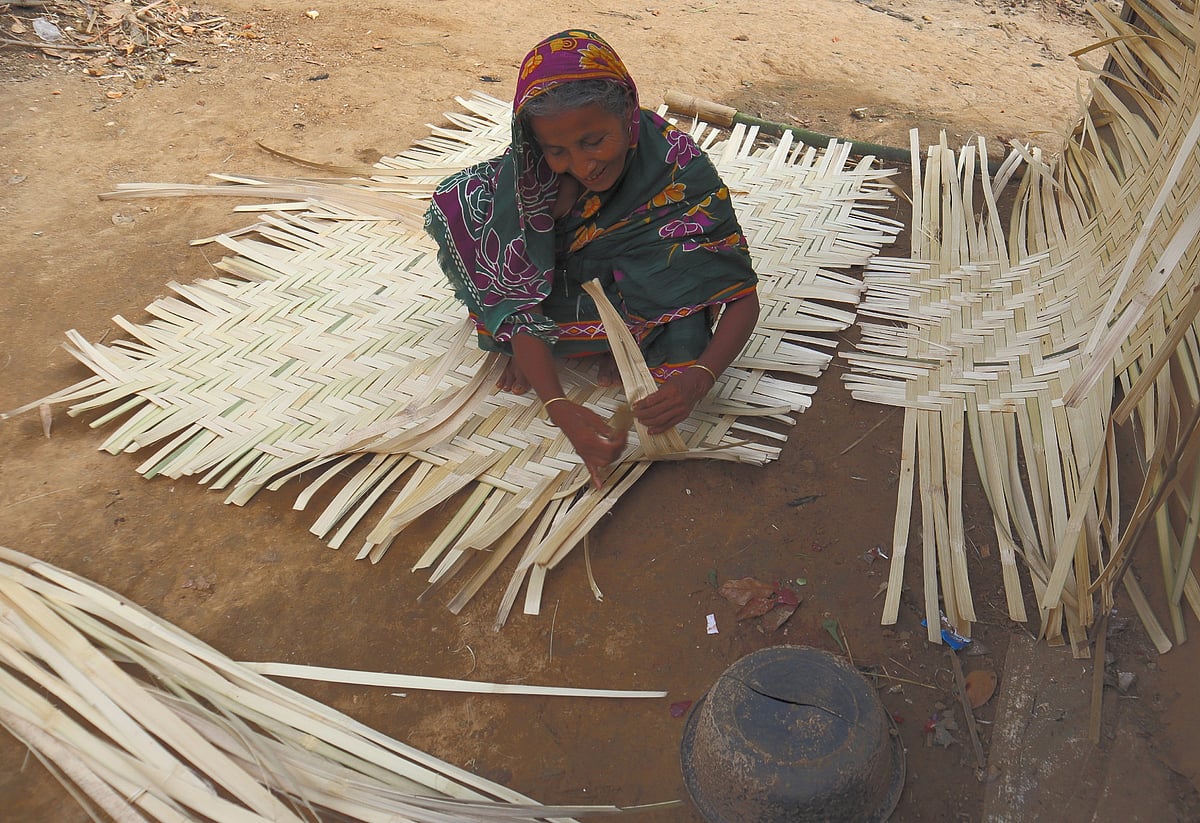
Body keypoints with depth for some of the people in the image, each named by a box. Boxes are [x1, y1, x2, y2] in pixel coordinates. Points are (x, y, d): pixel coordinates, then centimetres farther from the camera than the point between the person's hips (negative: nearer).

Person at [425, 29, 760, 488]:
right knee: (458, 204, -23)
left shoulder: (681, 170, -30)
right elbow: (518, 294, -30)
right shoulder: (527, 168, -26)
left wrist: (697, 380, -47)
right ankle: (529, 343, -9)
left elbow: (742, 295, -27)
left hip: (636, 286, -2)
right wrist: (557, 408, -46)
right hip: (555, 275, 2)